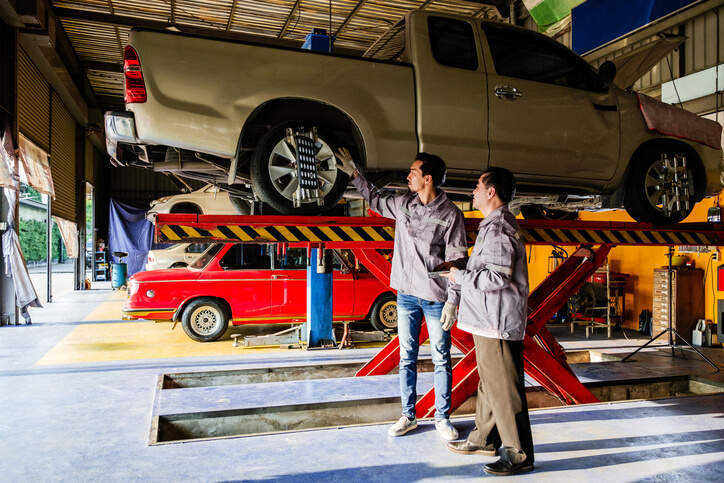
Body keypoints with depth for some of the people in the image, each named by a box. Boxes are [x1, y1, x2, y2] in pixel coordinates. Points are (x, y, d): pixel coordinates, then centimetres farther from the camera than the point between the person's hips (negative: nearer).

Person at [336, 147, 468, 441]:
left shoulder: (450, 214, -10)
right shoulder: (403, 204, 5)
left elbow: (457, 261, -9)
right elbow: (376, 200, 26)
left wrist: (452, 301, -12)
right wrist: (353, 174, 25)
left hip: (436, 298, -4)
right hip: (406, 295, 5)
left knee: (441, 360, 7)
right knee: (406, 358, 11)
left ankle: (442, 418, 21)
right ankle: (408, 416, 25)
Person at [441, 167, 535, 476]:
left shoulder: (497, 230, -18)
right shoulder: (497, 225, 17)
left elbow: (496, 277, -26)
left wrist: (460, 276, -14)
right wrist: (461, 269, 12)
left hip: (498, 322, -11)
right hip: (489, 320, 11)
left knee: (504, 388, -2)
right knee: (489, 383, 20)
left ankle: (519, 454, 9)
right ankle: (485, 439, 33)